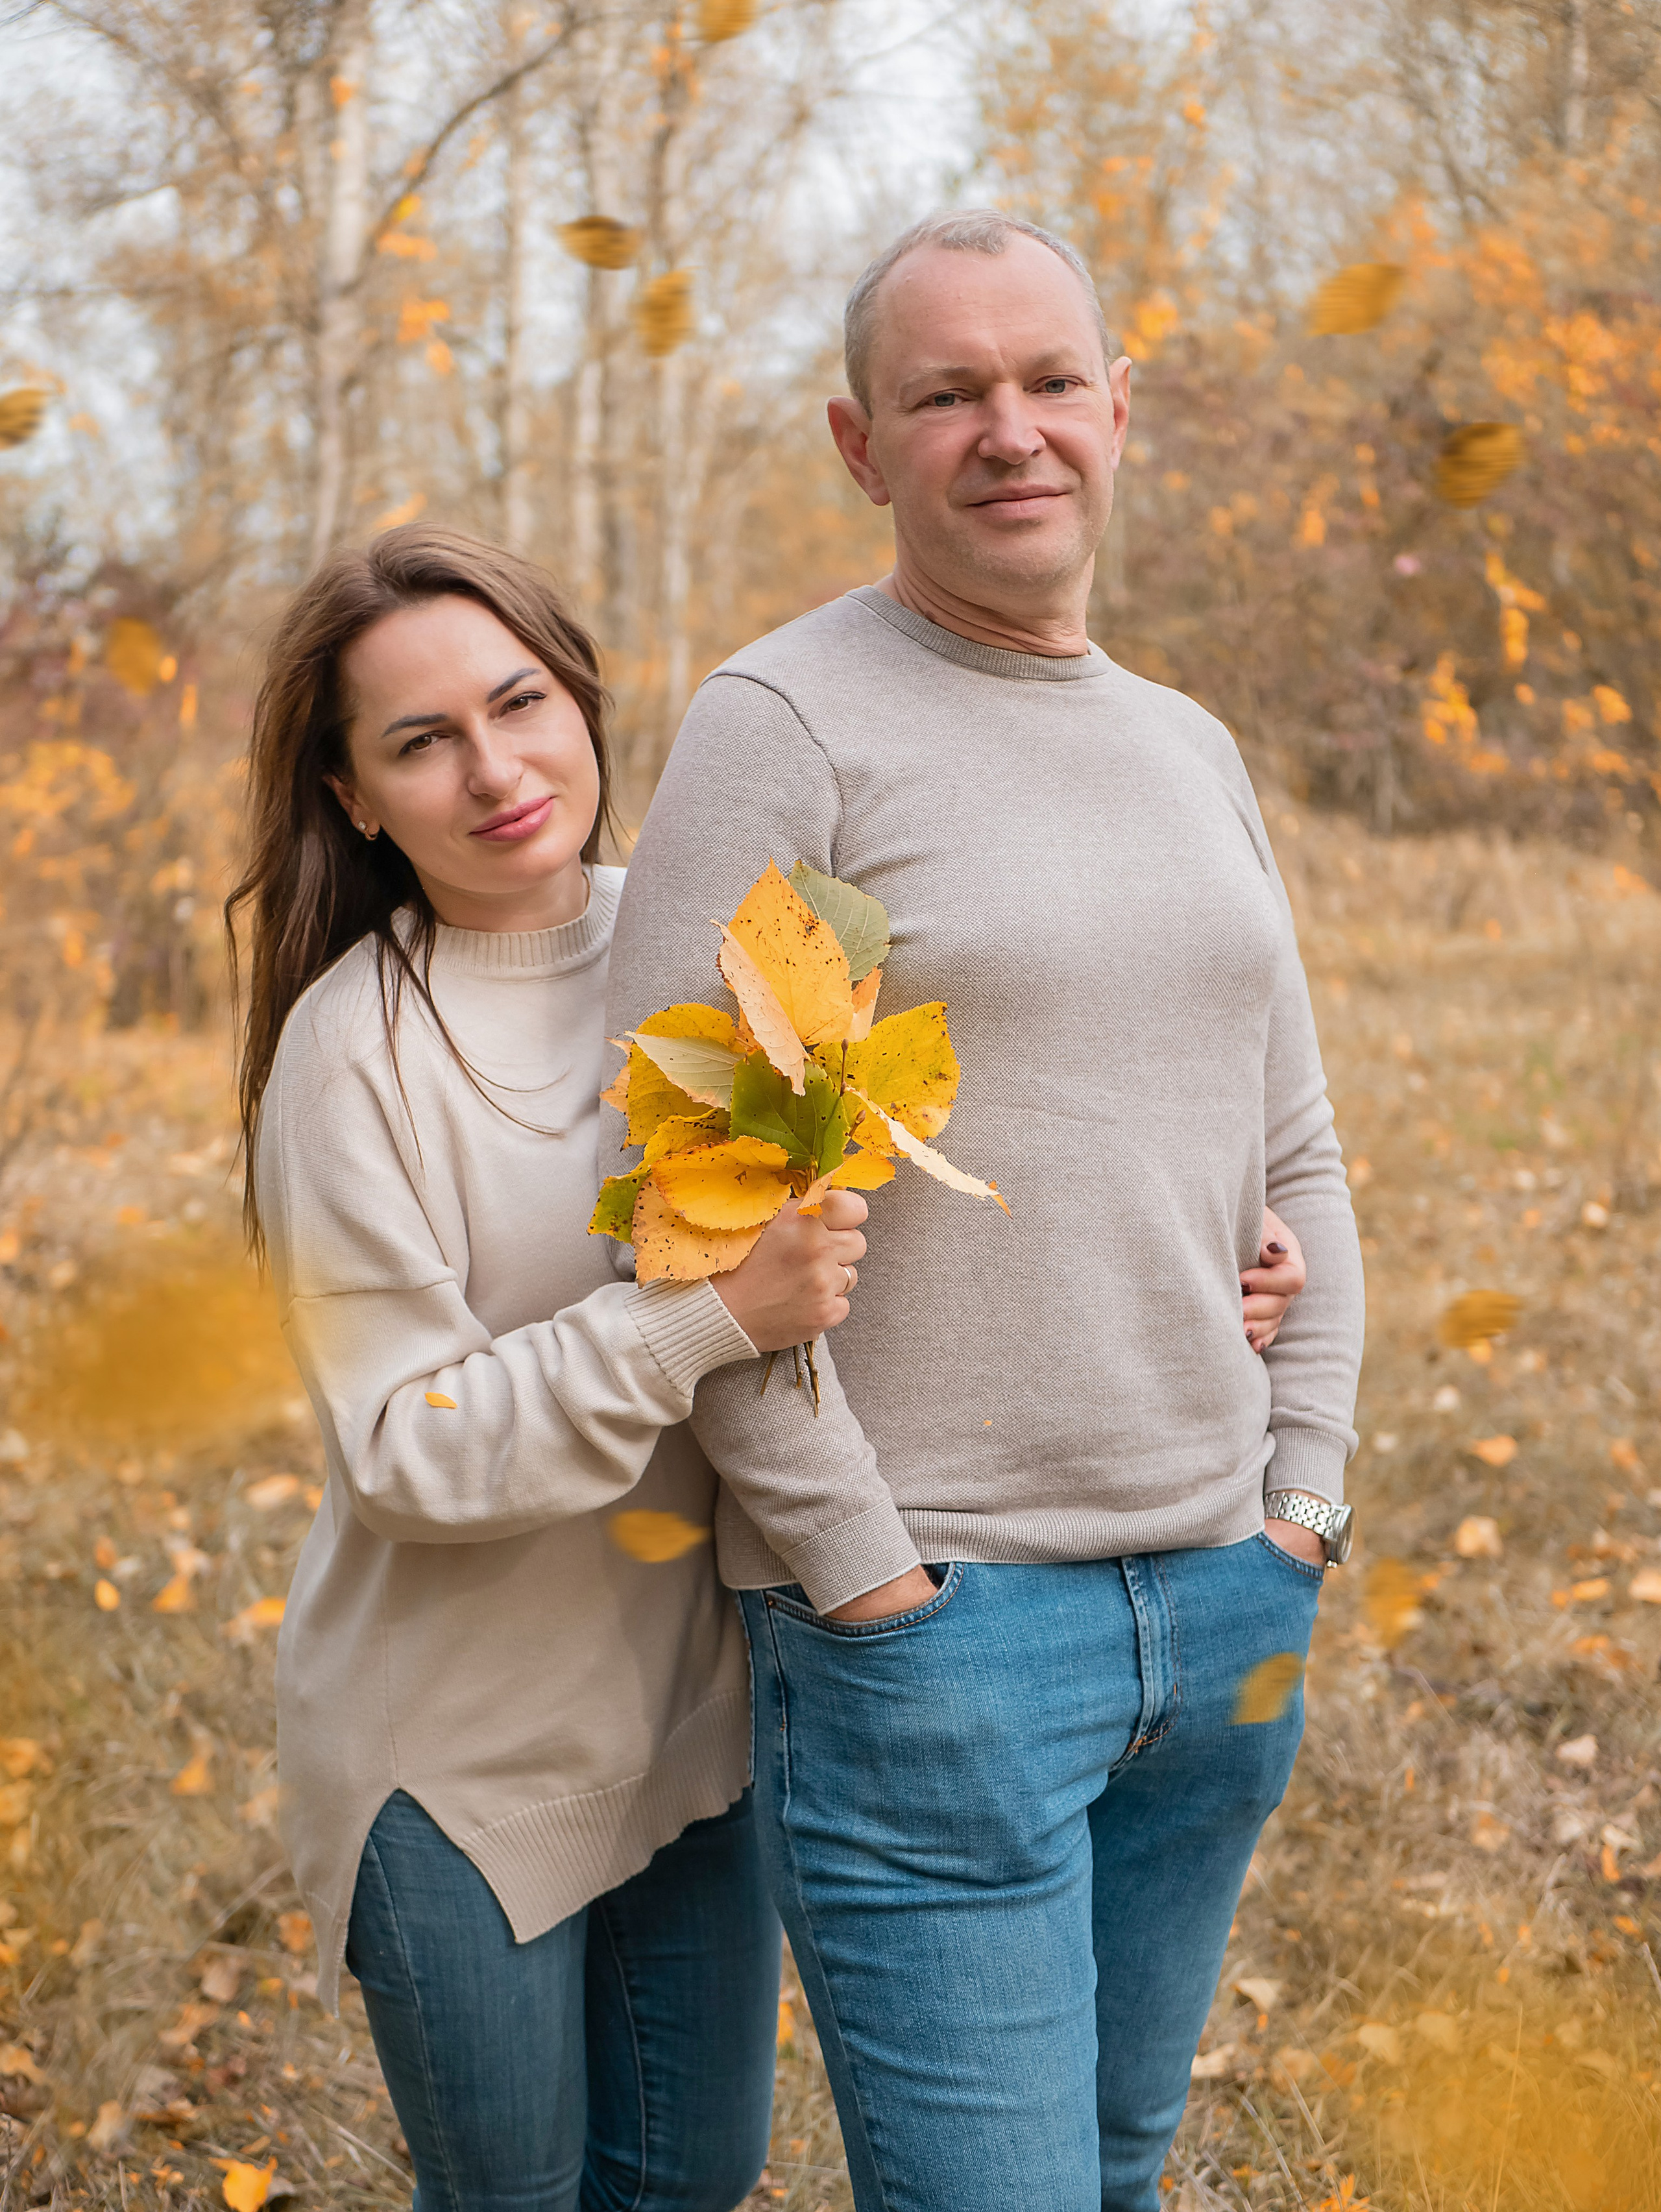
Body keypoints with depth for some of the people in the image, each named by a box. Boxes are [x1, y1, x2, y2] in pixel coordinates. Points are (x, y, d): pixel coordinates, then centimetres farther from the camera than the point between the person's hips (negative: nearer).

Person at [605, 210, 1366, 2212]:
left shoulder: (1190, 750, 12)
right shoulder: (784, 724, -9)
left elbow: (1292, 1157, 17)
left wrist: (1302, 1502, 7)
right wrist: (866, 1575, -14)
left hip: (1221, 1607, 6)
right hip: (924, 1616, -6)